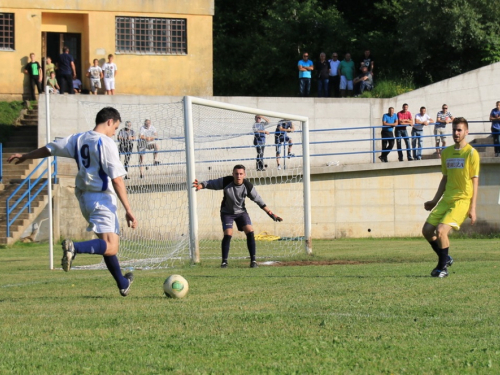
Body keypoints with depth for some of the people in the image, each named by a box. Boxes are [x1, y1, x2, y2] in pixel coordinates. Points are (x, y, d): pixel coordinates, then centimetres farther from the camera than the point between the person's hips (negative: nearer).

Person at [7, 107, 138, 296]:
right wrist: (128, 210, -14)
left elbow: (49, 149, 20)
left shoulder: (78, 139, 9)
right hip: (102, 199, -8)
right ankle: (75, 248, -38)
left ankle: (122, 284, 31)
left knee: (110, 244, 22)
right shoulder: (107, 144, -11)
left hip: (84, 198, 8)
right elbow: (117, 180, -16)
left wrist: (25, 156, 37)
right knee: (110, 247, -18)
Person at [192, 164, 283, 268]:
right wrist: (200, 185, -36)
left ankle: (253, 260, -5)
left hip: (241, 212, 2)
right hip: (227, 212, -2)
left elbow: (259, 200, -6)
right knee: (228, 235, -16)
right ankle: (224, 261, -2)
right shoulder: (226, 182, -22)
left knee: (250, 232, -13)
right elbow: (211, 183, -14)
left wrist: (271, 214, -6)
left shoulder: (248, 186, -17)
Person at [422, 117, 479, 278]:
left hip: (463, 200, -7)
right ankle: (446, 259, 21)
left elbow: (474, 181, -7)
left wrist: (472, 208, -12)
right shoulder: (446, 153, 12)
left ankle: (442, 267, -3)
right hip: (447, 199, 7)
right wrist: (434, 201, 20)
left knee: (441, 230, -20)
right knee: (427, 230, 0)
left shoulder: (471, 153, -6)